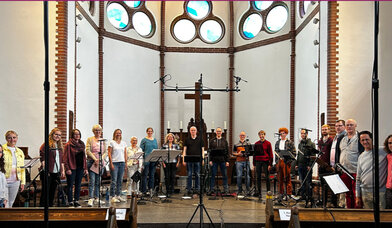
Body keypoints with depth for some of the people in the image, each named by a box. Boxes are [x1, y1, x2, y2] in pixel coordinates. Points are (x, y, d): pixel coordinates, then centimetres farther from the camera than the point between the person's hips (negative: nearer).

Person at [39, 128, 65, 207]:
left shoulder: (60, 146, 15)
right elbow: (42, 159, -11)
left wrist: (63, 170, 13)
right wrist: (44, 170, -15)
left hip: (56, 172, 6)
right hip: (48, 173, -6)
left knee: (53, 190, 11)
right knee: (45, 190, 0)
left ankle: (50, 205, 20)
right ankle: (42, 205, 8)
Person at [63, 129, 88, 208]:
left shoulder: (82, 144, 11)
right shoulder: (68, 144, -6)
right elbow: (65, 157, -9)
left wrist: (85, 168, 9)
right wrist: (67, 168, -16)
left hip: (80, 167, 5)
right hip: (72, 168, -5)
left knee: (78, 185, 10)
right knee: (70, 185, 3)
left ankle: (76, 201, 19)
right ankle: (70, 202, 12)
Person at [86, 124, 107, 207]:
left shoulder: (103, 141, 13)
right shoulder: (90, 139, 2)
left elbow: (105, 152, 11)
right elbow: (88, 151, -7)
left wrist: (101, 158, -7)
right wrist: (95, 159, -13)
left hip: (100, 162, 4)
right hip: (91, 162, -4)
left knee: (98, 181, 8)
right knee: (92, 181, -10)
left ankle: (97, 198, 14)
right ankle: (91, 199, -8)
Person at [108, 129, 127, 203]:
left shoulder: (124, 143, 12)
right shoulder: (112, 142, 0)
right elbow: (109, 153, -5)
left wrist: (126, 163, 8)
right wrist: (111, 163, -11)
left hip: (122, 163, 4)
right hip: (114, 163, -4)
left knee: (120, 180, 7)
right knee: (114, 180, -5)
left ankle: (118, 195, 15)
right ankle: (113, 196, 0)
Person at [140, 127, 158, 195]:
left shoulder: (155, 140, 14)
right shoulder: (144, 140, -1)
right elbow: (141, 150, -4)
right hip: (146, 160, -4)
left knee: (152, 175, 9)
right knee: (145, 175, -1)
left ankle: (151, 189, 17)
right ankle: (144, 190, 4)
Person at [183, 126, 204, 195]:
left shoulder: (200, 139, 8)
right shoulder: (187, 139, 8)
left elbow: (202, 149, 6)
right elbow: (184, 150, 3)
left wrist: (203, 159, -4)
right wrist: (183, 159, -6)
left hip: (198, 160, 0)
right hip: (189, 160, 0)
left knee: (197, 175, 4)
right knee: (189, 175, 1)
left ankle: (197, 189, 13)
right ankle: (188, 189, 7)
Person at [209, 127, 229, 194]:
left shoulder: (224, 141, 9)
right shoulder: (212, 141, 8)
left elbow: (227, 151, 6)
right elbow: (210, 151, 4)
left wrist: (227, 161, -1)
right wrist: (210, 160, -4)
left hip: (223, 160, 1)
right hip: (214, 160, 0)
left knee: (224, 175, 3)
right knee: (213, 175, 1)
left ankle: (226, 190, 11)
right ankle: (211, 189, 8)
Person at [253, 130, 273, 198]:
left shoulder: (268, 143, -1)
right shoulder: (256, 144, 9)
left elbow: (270, 154, -3)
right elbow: (254, 154, 12)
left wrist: (270, 164, -9)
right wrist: (254, 164, 7)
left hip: (265, 162, -3)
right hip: (258, 162, 3)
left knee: (267, 177, 1)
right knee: (258, 177, 6)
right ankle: (259, 192, 13)